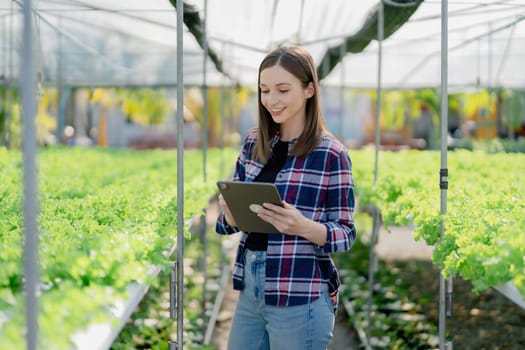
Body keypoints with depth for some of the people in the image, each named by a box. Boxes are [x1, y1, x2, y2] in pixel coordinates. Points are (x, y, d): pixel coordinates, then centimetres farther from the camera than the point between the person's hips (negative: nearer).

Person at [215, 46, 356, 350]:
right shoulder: (253, 143, 6)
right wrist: (230, 210, -12)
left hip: (300, 297, -5)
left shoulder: (331, 154, -9)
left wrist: (302, 226, -25)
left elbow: (345, 235, -7)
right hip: (250, 286, 5)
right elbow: (230, 222, 11)